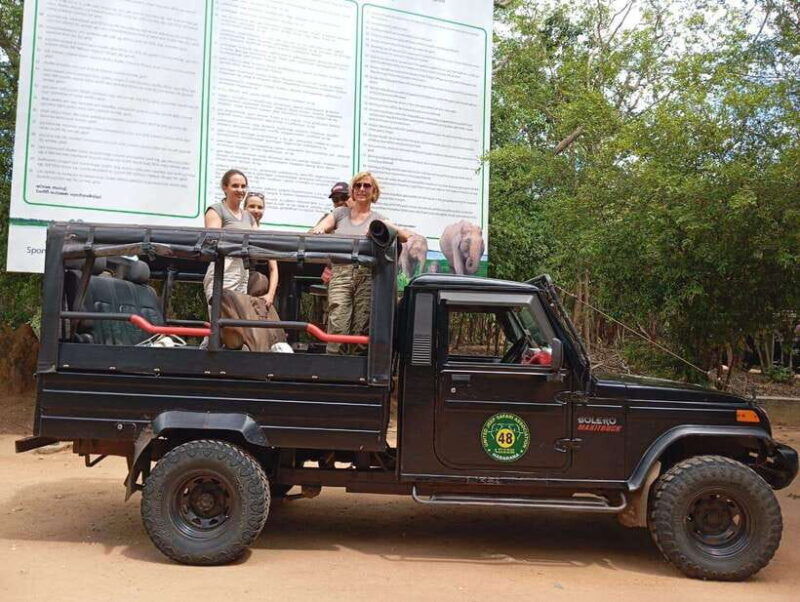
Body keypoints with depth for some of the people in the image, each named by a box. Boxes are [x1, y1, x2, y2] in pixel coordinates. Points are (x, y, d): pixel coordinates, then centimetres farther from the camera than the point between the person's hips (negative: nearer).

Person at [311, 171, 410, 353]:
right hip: (341, 273, 0)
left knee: (362, 329, -5)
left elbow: (407, 238, 0)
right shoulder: (340, 213, 17)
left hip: (367, 276, 0)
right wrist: (319, 231, -17)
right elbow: (317, 231, 7)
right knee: (337, 326, -13)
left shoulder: (378, 219, 13)